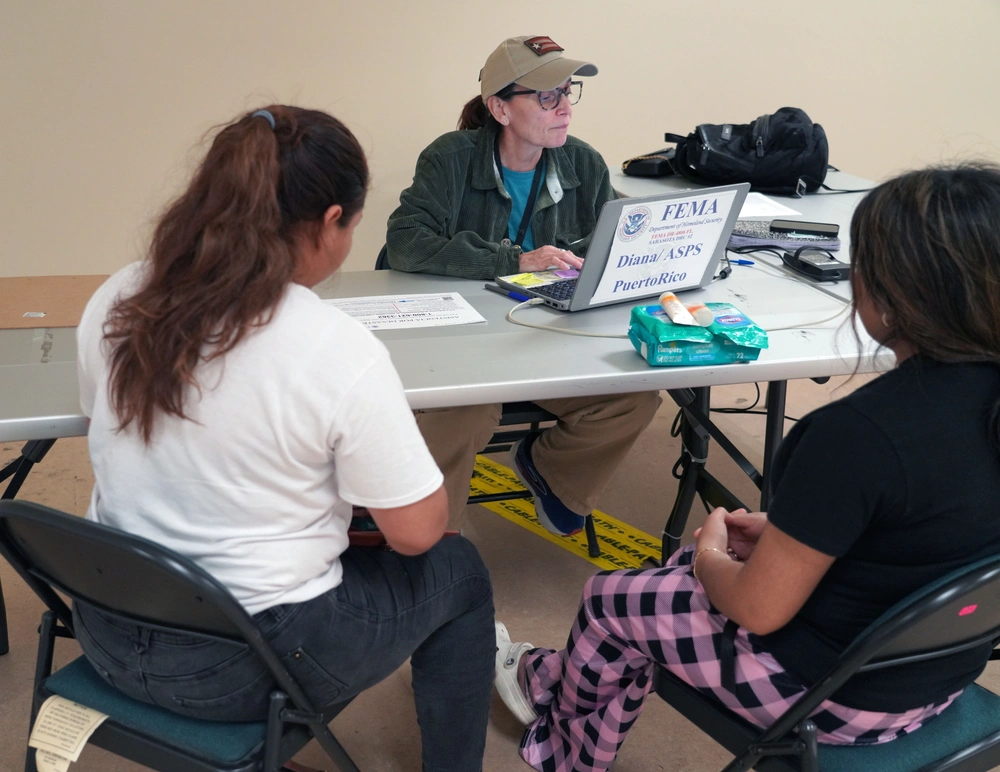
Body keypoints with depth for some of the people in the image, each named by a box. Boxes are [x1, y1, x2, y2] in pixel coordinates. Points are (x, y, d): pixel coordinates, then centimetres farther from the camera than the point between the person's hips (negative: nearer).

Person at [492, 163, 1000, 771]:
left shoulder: (859, 433, -34)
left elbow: (758, 609, -24)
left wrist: (711, 556, -3)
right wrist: (782, 533, 6)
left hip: (839, 698, -8)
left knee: (610, 604, 13)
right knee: (684, 570, 25)